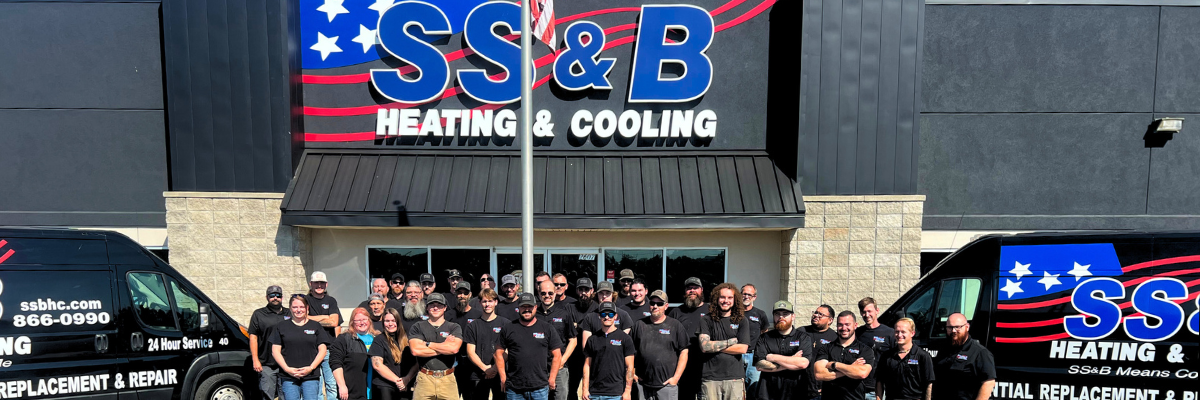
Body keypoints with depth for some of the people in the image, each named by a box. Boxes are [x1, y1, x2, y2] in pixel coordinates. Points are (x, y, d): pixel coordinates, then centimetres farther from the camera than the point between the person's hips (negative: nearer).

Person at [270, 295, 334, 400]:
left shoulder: (315, 326, 12)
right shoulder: (281, 326, 12)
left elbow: (322, 350, 7)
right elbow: (275, 351, 7)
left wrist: (311, 368, -7)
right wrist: (287, 369, -6)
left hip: (311, 376, 0)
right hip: (288, 377, 1)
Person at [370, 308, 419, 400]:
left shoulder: (407, 338, 10)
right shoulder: (379, 340, 3)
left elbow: (416, 362, 6)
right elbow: (377, 365, -5)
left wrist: (407, 379, -11)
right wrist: (397, 380, -10)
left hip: (407, 386, 2)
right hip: (385, 386, -2)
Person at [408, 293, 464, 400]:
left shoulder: (454, 327, 10)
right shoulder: (418, 327, 10)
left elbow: (454, 348, -8)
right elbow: (415, 350, -6)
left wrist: (428, 344, -3)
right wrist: (444, 347, -4)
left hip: (447, 379, 0)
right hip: (424, 379, 0)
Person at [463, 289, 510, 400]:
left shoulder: (506, 323, 6)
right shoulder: (472, 326, 9)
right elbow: (470, 352, 4)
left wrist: (496, 367, -9)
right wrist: (485, 368, -8)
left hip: (500, 373, -1)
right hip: (478, 375, 1)